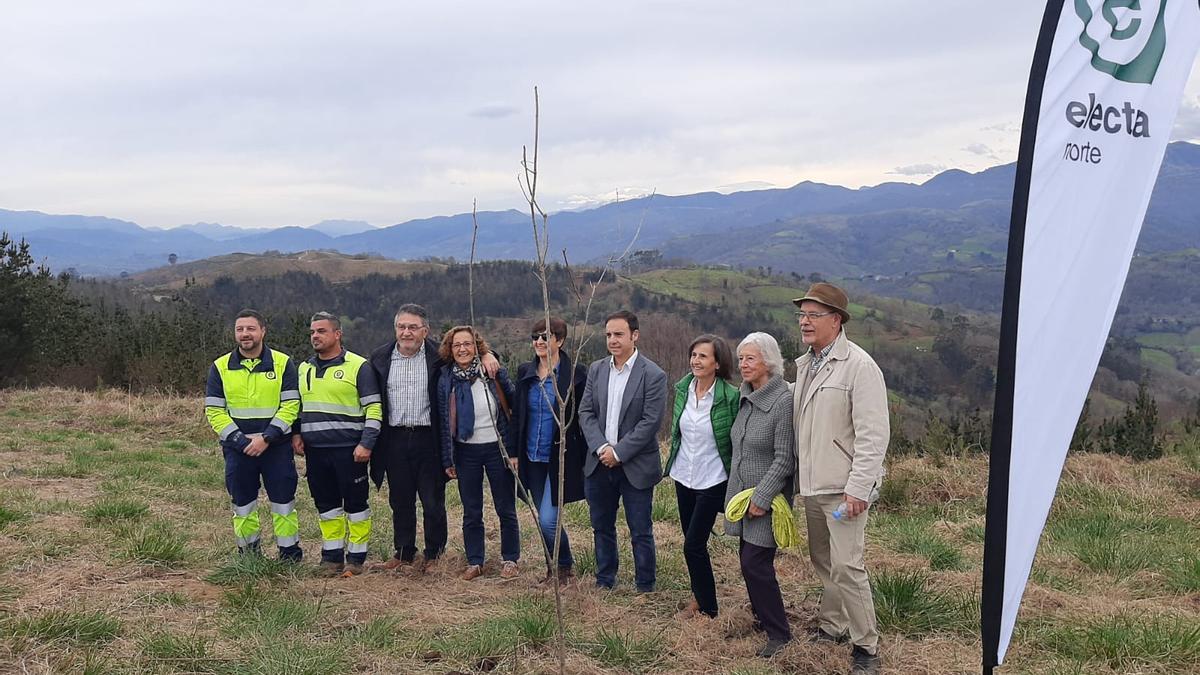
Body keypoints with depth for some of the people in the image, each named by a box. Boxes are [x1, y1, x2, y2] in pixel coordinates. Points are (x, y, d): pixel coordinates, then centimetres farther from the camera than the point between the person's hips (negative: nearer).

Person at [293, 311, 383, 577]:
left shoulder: (358, 366, -6)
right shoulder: (304, 368, 14)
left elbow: (374, 408, -7)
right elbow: (297, 406, 24)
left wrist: (366, 444, -14)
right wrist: (296, 434, 8)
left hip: (349, 450, -6)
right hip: (315, 450, 6)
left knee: (355, 504, 2)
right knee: (326, 505, 11)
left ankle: (356, 557, 12)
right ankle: (332, 555, 21)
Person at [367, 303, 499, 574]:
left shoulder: (437, 354, -4)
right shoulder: (380, 357, 4)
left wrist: (486, 355, -12)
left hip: (428, 439, -2)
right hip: (395, 440, 2)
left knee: (433, 502, 5)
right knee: (400, 502, 13)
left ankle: (433, 555, 22)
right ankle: (403, 554, 27)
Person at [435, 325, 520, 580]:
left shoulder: (494, 373, -6)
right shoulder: (446, 380, -1)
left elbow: (515, 407, -3)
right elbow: (445, 422, 5)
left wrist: (514, 451, -6)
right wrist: (447, 460, 4)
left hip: (497, 449, -2)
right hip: (466, 453, 2)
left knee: (506, 510, 6)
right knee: (471, 512, 10)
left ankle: (510, 559, 21)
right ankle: (474, 562, 22)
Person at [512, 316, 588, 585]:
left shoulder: (576, 373, -9)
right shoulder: (525, 372, 6)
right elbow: (517, 414, 12)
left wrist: (584, 458, -9)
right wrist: (515, 452, 8)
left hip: (561, 459, -5)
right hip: (533, 459, 5)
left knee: (548, 520, -11)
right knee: (543, 519, 14)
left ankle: (566, 566, 14)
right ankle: (552, 568, 31)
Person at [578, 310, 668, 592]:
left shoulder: (653, 375, -11)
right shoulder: (596, 370, 5)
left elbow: (650, 422, -15)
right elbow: (586, 413, 3)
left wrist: (618, 452, -15)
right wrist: (601, 448, -11)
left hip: (635, 467, -5)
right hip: (599, 464, 5)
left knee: (641, 533, 6)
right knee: (602, 528, 17)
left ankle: (645, 588, 21)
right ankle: (604, 582, 32)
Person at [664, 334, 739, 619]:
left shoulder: (730, 396, -17)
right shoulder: (682, 389, -1)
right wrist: (673, 462, 17)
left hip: (712, 480, -5)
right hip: (683, 476, 5)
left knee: (693, 544, -5)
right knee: (692, 542, 14)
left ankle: (707, 607, 13)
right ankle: (699, 598, 31)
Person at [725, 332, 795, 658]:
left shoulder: (783, 401, -18)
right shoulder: (745, 398, 7)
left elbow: (784, 460, -18)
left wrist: (761, 498, -18)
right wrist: (738, 492, 17)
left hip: (767, 498, -7)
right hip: (741, 493, 8)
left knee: (755, 562, -7)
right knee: (748, 558, 13)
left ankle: (779, 634, 6)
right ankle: (761, 613, 31)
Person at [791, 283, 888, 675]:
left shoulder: (859, 366, -12)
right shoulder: (804, 365, 12)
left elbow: (873, 434, -17)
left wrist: (858, 488, -20)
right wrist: (798, 475, 11)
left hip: (843, 487, -7)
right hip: (811, 485, 7)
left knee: (846, 567, -8)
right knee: (823, 563, 16)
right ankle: (832, 626, 31)